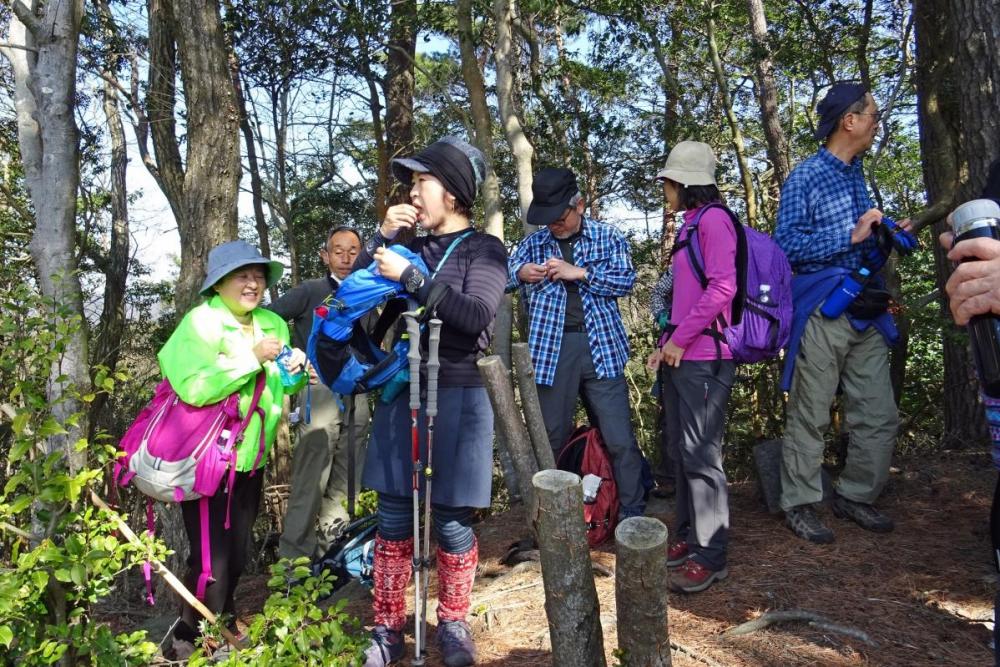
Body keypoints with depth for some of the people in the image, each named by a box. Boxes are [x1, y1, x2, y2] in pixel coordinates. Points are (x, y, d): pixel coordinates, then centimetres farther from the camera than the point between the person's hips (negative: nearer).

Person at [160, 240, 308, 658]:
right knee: (210, 557, -2)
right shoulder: (201, 321, -15)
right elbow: (193, 387, -29)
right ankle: (191, 639, 22)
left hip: (251, 459, 6)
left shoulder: (273, 324, 5)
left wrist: (296, 372, -10)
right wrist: (251, 357, -26)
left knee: (238, 552, 17)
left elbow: (281, 389, 11)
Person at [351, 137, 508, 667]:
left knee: (451, 520, 5)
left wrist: (409, 276, -18)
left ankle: (453, 624, 25)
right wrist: (382, 237, -1)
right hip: (402, 394, 4)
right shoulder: (411, 248, 12)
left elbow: (475, 316, -16)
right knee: (394, 518, 8)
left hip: (457, 398, -4)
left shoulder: (484, 249, 0)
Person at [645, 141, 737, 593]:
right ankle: (687, 535, 24)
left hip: (704, 356, -9)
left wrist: (681, 339, -14)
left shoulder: (714, 219, -7)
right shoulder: (690, 225, 20)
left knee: (700, 454, -6)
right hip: (680, 355, 9)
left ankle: (710, 555, 4)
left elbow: (722, 287, -17)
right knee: (680, 450, 13)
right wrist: (667, 345, 14)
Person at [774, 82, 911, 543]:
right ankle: (799, 505, 13)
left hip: (864, 312, 8)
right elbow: (786, 246, -14)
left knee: (879, 416, 10)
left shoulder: (857, 177, 18)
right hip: (821, 312, -7)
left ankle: (855, 496, 27)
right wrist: (851, 236, -16)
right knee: (809, 416, 0)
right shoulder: (806, 177, -5)